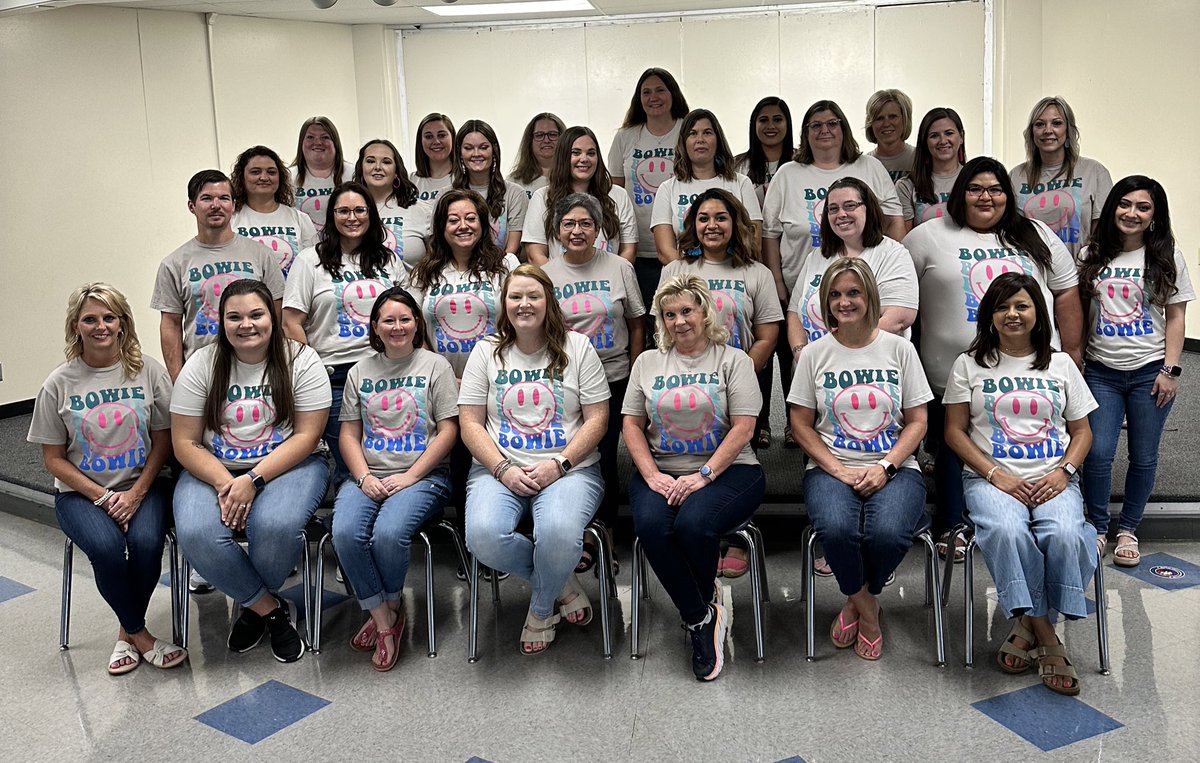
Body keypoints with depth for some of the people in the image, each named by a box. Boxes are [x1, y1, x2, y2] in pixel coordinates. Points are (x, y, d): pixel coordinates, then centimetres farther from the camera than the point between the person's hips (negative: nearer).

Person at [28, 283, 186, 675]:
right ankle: (140, 634, -5)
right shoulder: (59, 384, -3)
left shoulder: (149, 371, -3)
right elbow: (54, 458, 1)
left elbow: (163, 440, 1)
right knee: (106, 546, -29)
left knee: (146, 541, -28)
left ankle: (127, 633, -1)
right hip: (80, 491, 0)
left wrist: (136, 494, -11)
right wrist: (102, 497, -11)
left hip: (141, 485, 1)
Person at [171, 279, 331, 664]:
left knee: (276, 525, -34)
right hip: (214, 470, 2)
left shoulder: (301, 360, -4)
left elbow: (306, 435, -9)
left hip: (288, 465, -2)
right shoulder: (202, 365, 1)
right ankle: (273, 610, -6)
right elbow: (185, 443, -2)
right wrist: (224, 484, -19)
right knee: (196, 534, -29)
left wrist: (253, 480, -21)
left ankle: (254, 605, 1)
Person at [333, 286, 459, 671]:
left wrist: (410, 477, -11)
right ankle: (383, 619, -10)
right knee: (345, 531, -27)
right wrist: (365, 478, -7)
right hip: (368, 476, 4)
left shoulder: (435, 365, 5)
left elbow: (448, 430, -2)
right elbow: (349, 434, 12)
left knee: (388, 532, -31)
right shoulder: (360, 372, 16)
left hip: (422, 476, -3)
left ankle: (389, 607, 0)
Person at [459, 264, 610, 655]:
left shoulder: (577, 347, 7)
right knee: (483, 536, -30)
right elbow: (470, 423, 5)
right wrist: (504, 470, -11)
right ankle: (562, 584, -1)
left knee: (558, 534, -34)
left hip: (569, 469, -1)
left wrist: (558, 464, -12)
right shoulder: (487, 351, 11)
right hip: (498, 469, 2)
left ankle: (541, 609, 0)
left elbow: (597, 418, 2)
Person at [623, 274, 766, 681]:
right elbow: (632, 424, 10)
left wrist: (703, 475, -16)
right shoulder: (648, 362, 16)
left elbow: (743, 428, -5)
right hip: (660, 471, 3)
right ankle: (702, 618, -12)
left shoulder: (733, 360, 6)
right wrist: (651, 475, -7)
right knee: (650, 525, -30)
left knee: (693, 523, -33)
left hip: (726, 469, -3)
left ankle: (700, 611, -1)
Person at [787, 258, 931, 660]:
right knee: (836, 530, -33)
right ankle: (867, 608, -1)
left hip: (893, 468, 0)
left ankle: (857, 601, 2)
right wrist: (837, 470, -10)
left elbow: (917, 422, 5)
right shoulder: (815, 353, 6)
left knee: (888, 533, -32)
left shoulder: (899, 348, 6)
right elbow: (801, 424, 5)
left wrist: (885, 467, -11)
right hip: (830, 468, 0)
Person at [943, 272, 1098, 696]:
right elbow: (955, 431, 5)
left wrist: (1063, 471, -4)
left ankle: (1028, 628, -15)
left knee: (1066, 535, -31)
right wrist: (995, 474, -9)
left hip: (1053, 479, 2)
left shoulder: (1061, 364, 16)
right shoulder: (970, 364, 10)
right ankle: (1046, 640, -23)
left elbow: (1081, 431, 16)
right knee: (1007, 532, -35)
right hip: (991, 477, -1)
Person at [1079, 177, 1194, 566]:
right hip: (1101, 372, 1)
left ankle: (1128, 530, 23)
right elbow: (1079, 314, 10)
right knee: (1097, 454, -7)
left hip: (1149, 372, 0)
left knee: (1143, 457, 6)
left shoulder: (1167, 258, 3)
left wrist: (1170, 370, -6)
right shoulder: (1092, 256, 6)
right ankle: (1097, 527, 13)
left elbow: (1175, 317, 2)